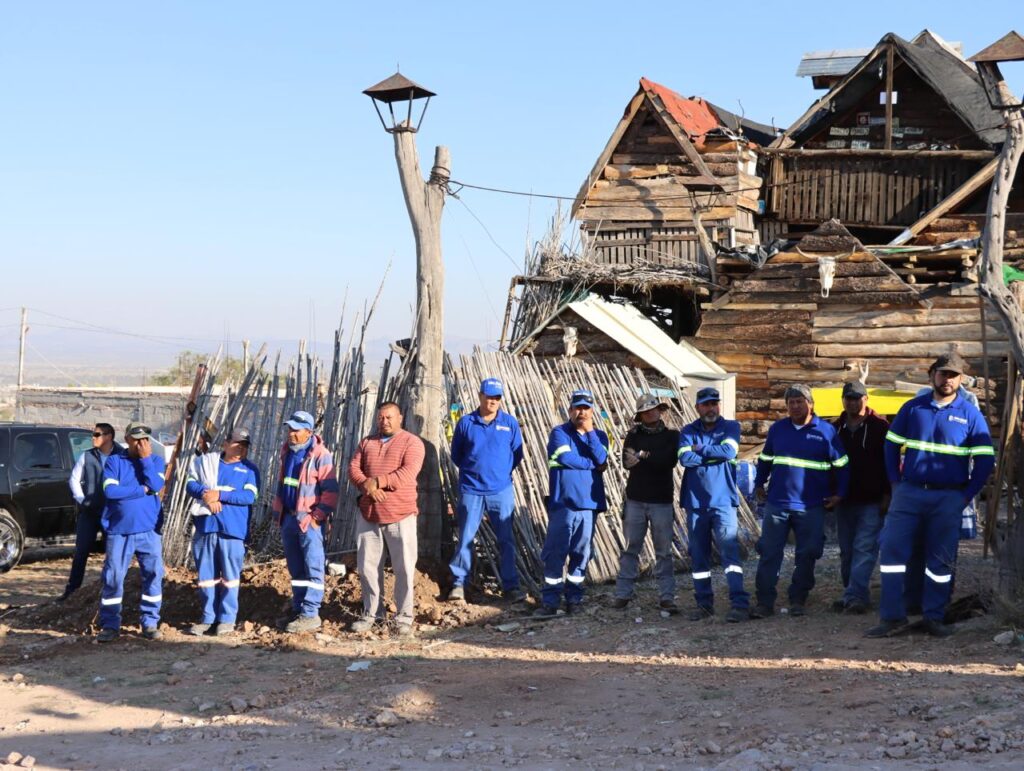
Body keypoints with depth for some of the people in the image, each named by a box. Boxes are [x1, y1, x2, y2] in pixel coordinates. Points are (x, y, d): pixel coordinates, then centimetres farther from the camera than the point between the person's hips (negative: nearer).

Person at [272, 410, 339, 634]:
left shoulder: (321, 455, -12)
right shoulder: (287, 451, 12)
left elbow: (330, 490, -14)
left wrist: (318, 516, -15)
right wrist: (280, 511, 17)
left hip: (309, 519, -8)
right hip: (288, 516, 8)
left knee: (312, 567, -5)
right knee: (296, 569, 14)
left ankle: (310, 614, -4)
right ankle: (298, 610, 22)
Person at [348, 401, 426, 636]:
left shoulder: (412, 442, -2)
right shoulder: (367, 442, 15)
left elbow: (408, 473, -15)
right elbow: (353, 468, 5)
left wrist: (377, 481, -19)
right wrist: (367, 486, -14)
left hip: (400, 516, -5)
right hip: (369, 514, 5)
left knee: (404, 568, -2)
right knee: (368, 566, 9)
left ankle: (404, 617, 6)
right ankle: (372, 613, 20)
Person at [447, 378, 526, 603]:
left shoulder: (510, 423, 3)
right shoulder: (466, 423, 1)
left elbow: (517, 455, 10)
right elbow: (456, 455, 10)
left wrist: (501, 472, 5)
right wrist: (472, 470, 8)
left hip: (502, 491, 1)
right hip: (471, 490, -1)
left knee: (507, 540, 3)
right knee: (465, 538, 2)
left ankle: (510, 585, 9)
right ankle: (459, 583, 10)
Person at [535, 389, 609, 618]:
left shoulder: (599, 436, 13)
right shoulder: (559, 433, 1)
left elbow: (601, 459, -6)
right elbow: (566, 458, -15)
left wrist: (590, 430, -9)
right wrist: (593, 464, -4)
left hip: (589, 503, 4)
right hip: (563, 502, -4)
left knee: (581, 553, 7)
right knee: (555, 552, -5)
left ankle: (574, 598, 14)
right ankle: (550, 601, -4)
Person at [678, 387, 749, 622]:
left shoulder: (730, 427, 7)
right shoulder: (688, 431, 10)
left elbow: (729, 450, -13)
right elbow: (685, 458, -8)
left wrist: (701, 449, -6)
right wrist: (715, 454, -8)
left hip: (723, 500, -3)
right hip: (695, 502, 3)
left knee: (729, 550, -13)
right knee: (698, 556, 7)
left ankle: (739, 603, -17)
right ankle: (704, 603, 17)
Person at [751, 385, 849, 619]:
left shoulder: (826, 431, 0)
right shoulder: (777, 429, 9)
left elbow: (842, 464, 6)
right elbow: (764, 459, 21)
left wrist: (839, 493, 3)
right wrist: (759, 485, 17)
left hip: (811, 508, -2)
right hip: (777, 504, 2)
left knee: (806, 556, 5)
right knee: (769, 553, -3)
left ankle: (798, 601, 16)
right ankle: (764, 602, 1)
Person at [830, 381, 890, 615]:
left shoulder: (879, 427, -2)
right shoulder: (836, 428, 12)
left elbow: (890, 462, -4)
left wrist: (887, 494, -9)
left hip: (871, 501, -5)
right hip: (844, 500, 5)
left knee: (864, 548, -12)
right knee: (846, 551, 9)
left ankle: (856, 596, -18)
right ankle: (851, 594, 17)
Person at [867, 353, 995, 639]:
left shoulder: (970, 414, 0)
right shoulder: (913, 408, 5)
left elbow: (985, 460, 1)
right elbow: (891, 444, 10)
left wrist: (967, 495, -4)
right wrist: (896, 483, 3)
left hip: (948, 498, -1)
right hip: (909, 493, 1)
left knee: (940, 560, 4)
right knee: (892, 551, -4)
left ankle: (934, 618, 15)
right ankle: (892, 616, 2)